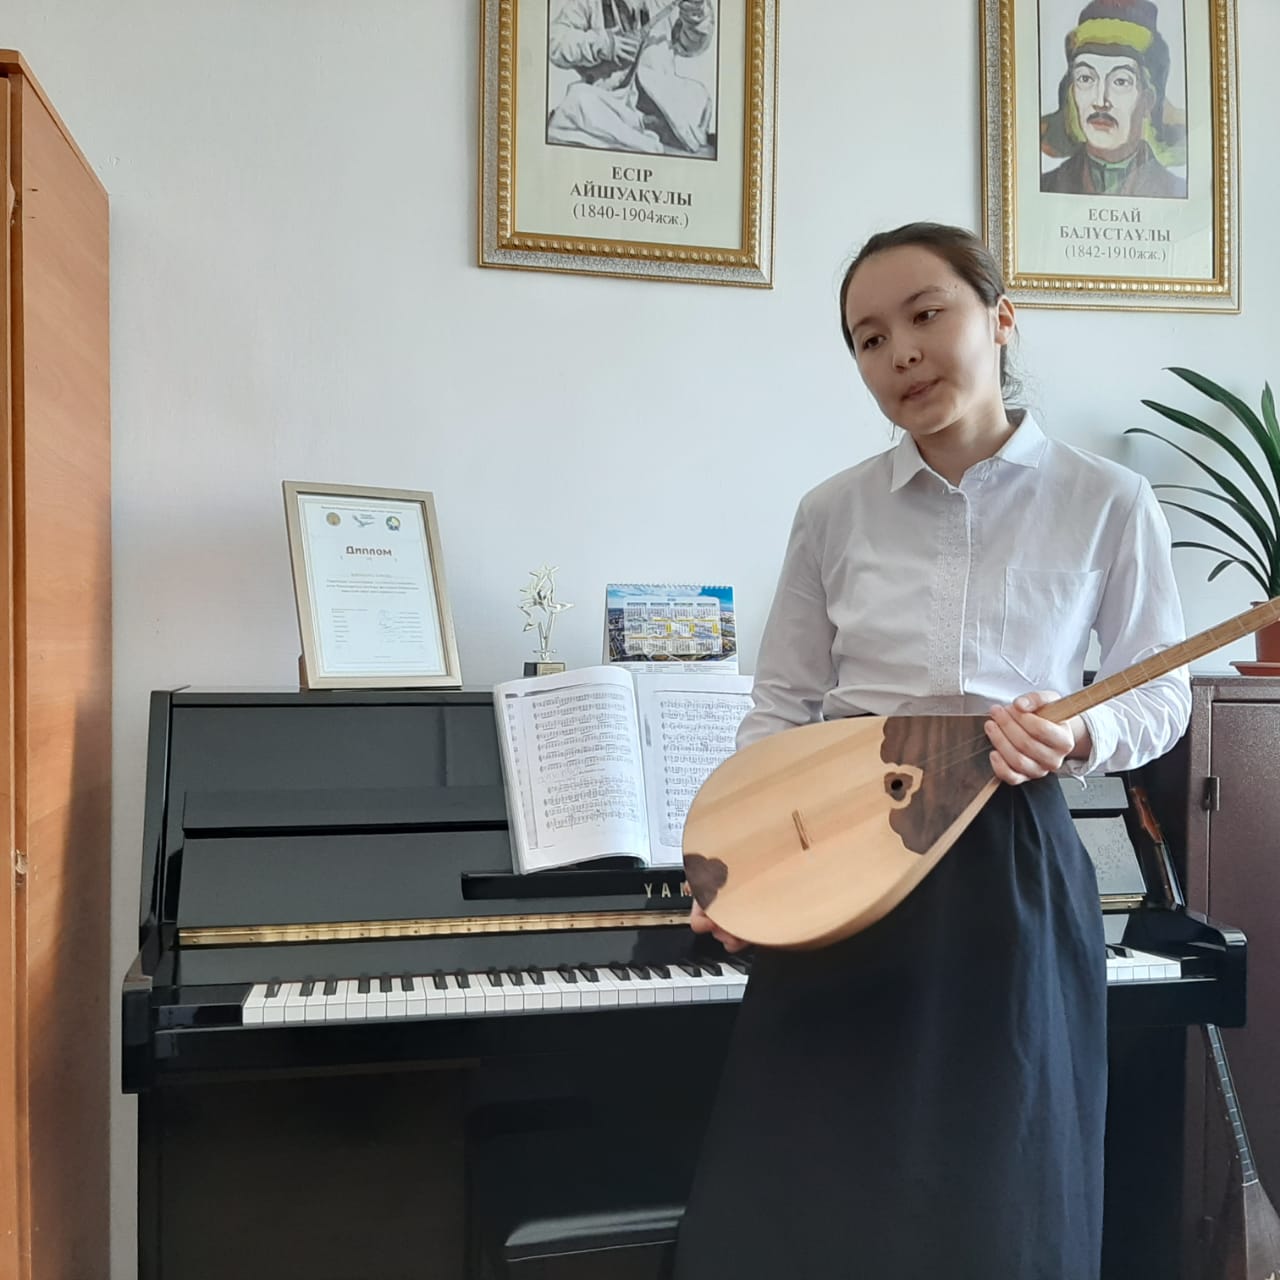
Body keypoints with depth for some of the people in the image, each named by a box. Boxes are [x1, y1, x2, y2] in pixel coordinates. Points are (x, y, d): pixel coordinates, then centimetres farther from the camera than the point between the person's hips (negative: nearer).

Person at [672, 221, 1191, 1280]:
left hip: (1009, 867, -1)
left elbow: (1163, 697, 4)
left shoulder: (1108, 504, -4)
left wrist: (1079, 735, -18)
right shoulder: (834, 513, 1)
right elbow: (781, 704, 7)